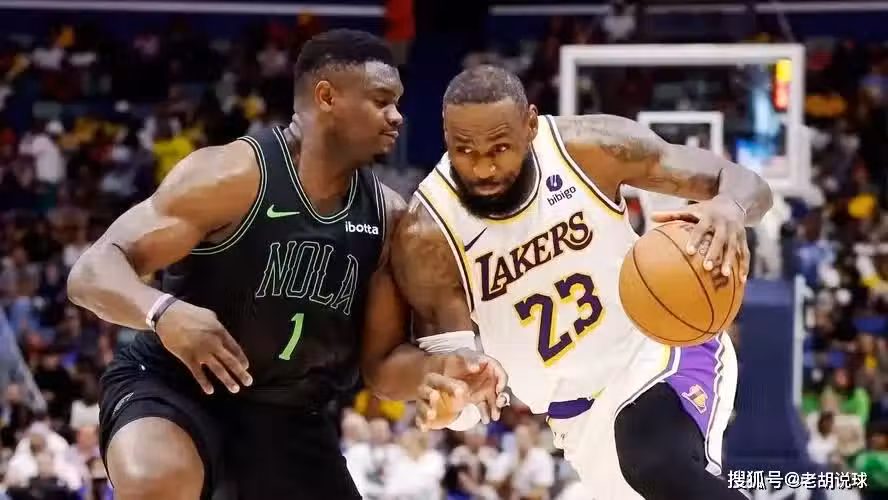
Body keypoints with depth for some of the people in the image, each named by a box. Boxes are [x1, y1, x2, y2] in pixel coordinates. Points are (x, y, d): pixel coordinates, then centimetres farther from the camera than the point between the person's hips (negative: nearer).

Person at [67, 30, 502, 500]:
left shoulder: (386, 218, -1)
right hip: (174, 386, -6)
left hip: (286, 416, 6)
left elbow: (381, 364, 4)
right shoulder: (232, 175, -19)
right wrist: (163, 312, -43)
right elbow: (93, 271, -21)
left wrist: (433, 368, -20)